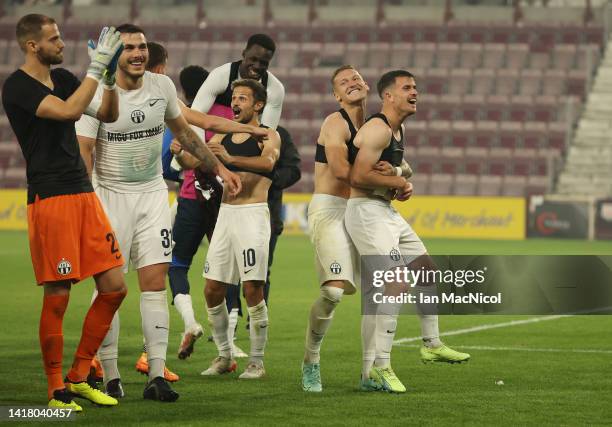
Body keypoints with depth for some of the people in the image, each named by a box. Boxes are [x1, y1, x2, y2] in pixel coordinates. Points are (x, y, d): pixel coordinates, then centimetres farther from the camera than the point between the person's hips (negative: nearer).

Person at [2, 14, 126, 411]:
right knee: (58, 297, -5)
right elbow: (68, 111, -22)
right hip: (50, 198, -8)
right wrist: (96, 69, -18)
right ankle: (56, 392, 7)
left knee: (114, 287, 5)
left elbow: (108, 115, 19)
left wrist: (110, 79, 2)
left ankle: (79, 377, 17)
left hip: (84, 193, 8)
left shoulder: (63, 78, 15)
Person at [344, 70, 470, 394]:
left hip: (387, 212, 11)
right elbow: (358, 176, -25)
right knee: (396, 282, -19)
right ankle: (380, 367, -19)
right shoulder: (378, 129, -17)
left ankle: (432, 345, 32)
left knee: (427, 269, 18)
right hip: (366, 212, -11)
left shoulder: (397, 130, 15)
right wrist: (397, 182, -12)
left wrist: (400, 185, 5)